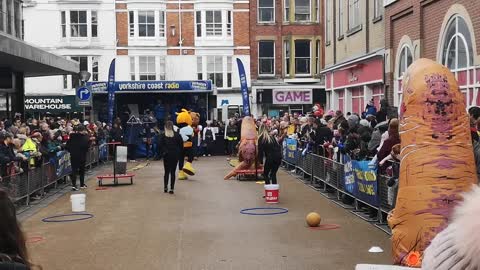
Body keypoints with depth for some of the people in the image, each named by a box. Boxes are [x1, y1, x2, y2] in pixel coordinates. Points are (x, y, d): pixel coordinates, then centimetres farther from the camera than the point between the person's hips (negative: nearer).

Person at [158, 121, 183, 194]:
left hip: (166, 155, 0)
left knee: (167, 172, 13)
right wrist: (179, 154, 10)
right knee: (173, 172, 4)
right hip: (175, 156, 0)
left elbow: (160, 146, -7)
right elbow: (181, 145, 0)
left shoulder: (162, 136, -4)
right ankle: (171, 189, 3)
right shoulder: (177, 135, -3)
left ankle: (165, 187, 9)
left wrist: (162, 153, 5)